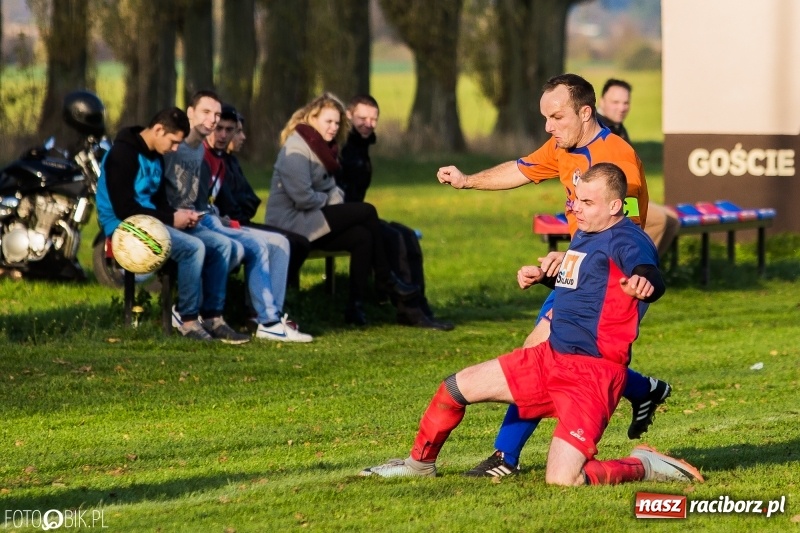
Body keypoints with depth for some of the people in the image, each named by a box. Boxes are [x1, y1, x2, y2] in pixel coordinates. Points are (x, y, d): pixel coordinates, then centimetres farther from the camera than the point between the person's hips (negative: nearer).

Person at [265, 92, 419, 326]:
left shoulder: (322, 148, 18)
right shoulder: (297, 149, -13)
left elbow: (331, 189, 16)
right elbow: (303, 197, -22)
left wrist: (337, 207, -5)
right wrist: (326, 201, -4)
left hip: (308, 221, 9)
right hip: (290, 223, -9)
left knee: (363, 237, -14)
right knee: (367, 212, -14)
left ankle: (356, 307, -15)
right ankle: (385, 278, -2)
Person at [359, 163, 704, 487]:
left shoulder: (625, 240, -17)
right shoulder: (584, 234, 13)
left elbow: (649, 274, -40)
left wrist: (643, 282, -63)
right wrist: (542, 276, 19)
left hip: (592, 372, -9)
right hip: (551, 358, 10)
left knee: (561, 480, -24)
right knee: (456, 388, 16)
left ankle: (644, 466, 0)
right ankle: (420, 464, 40)